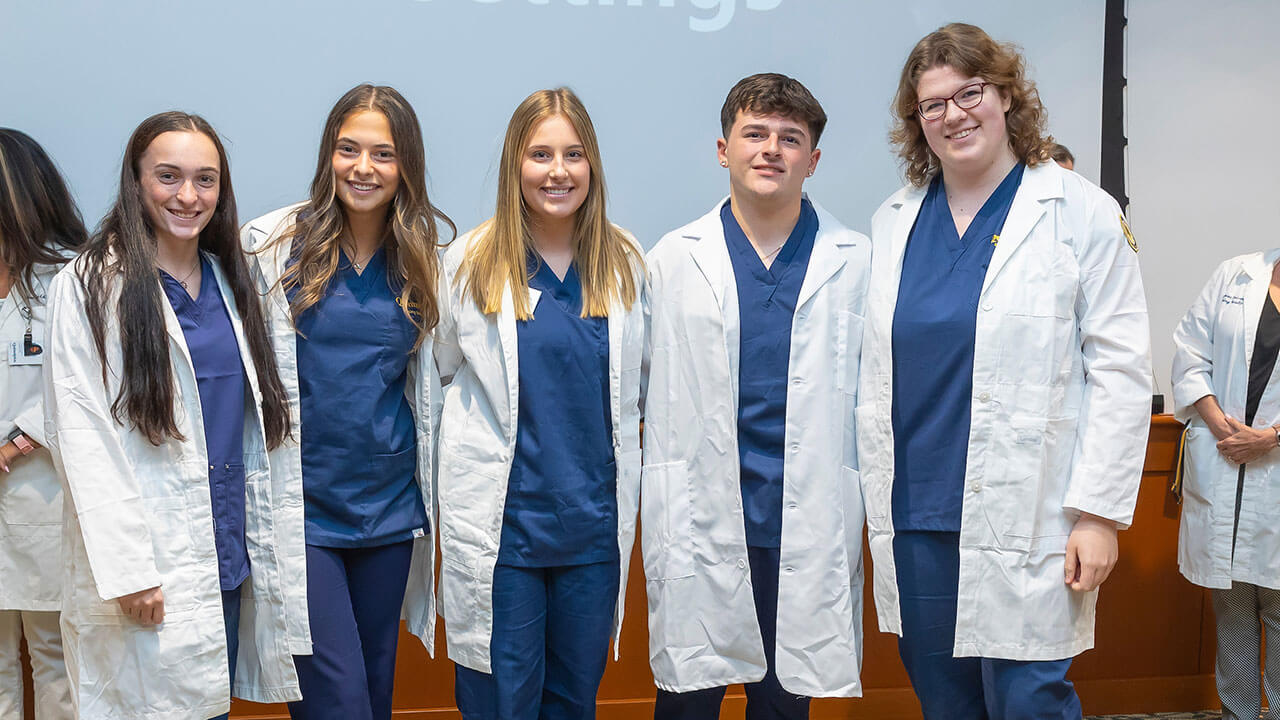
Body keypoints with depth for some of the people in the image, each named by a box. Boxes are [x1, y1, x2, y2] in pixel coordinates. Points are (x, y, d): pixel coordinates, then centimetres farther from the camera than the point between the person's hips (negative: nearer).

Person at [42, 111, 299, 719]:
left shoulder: (227, 281, 12)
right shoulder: (89, 286, -7)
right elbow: (82, 436, -12)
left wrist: (265, 538, 11)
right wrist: (126, 570, -17)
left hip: (231, 555, 6)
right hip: (149, 569, -5)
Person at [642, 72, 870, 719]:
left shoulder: (857, 263, 4)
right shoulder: (674, 259, 5)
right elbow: (644, 390, 7)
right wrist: (662, 515, 2)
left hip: (808, 524, 1)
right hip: (701, 519, 0)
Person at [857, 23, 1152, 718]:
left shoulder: (1079, 212, -3)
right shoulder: (893, 221, 10)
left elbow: (1120, 369, -6)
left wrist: (1099, 512, -11)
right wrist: (874, 497, 10)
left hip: (1021, 522, -4)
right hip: (911, 516, 4)